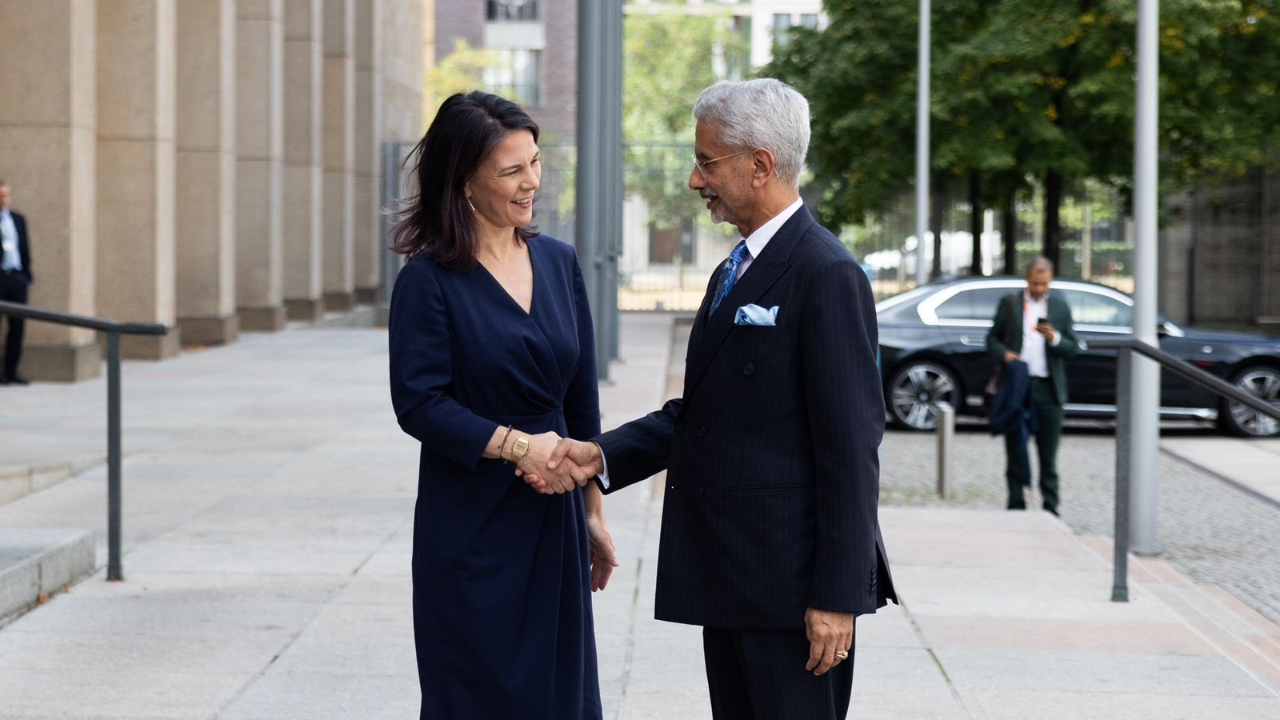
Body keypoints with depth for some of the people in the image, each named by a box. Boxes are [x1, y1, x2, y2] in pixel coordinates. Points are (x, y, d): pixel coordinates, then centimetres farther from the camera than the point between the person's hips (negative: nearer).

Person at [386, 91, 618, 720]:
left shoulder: (558, 262, 7)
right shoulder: (429, 280, -9)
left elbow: (581, 401, 11)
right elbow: (419, 403, -14)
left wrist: (593, 510, 13)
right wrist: (516, 444, -21)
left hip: (553, 524, 5)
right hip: (471, 530, -5)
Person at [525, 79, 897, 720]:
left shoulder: (826, 275, -14)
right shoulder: (733, 272, 17)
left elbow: (850, 446, -18)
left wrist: (837, 595, -20)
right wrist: (602, 455, 1)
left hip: (789, 578, -9)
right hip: (729, 573, 9)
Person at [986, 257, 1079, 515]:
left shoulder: (1060, 307, 10)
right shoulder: (1009, 304, 9)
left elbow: (1073, 348, 7)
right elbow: (992, 339, 10)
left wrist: (1054, 338, -12)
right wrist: (1003, 353, -11)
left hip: (1048, 388, 0)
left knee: (1048, 453, 0)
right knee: (1015, 449, 3)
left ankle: (1050, 506, 2)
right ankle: (1016, 505, 10)